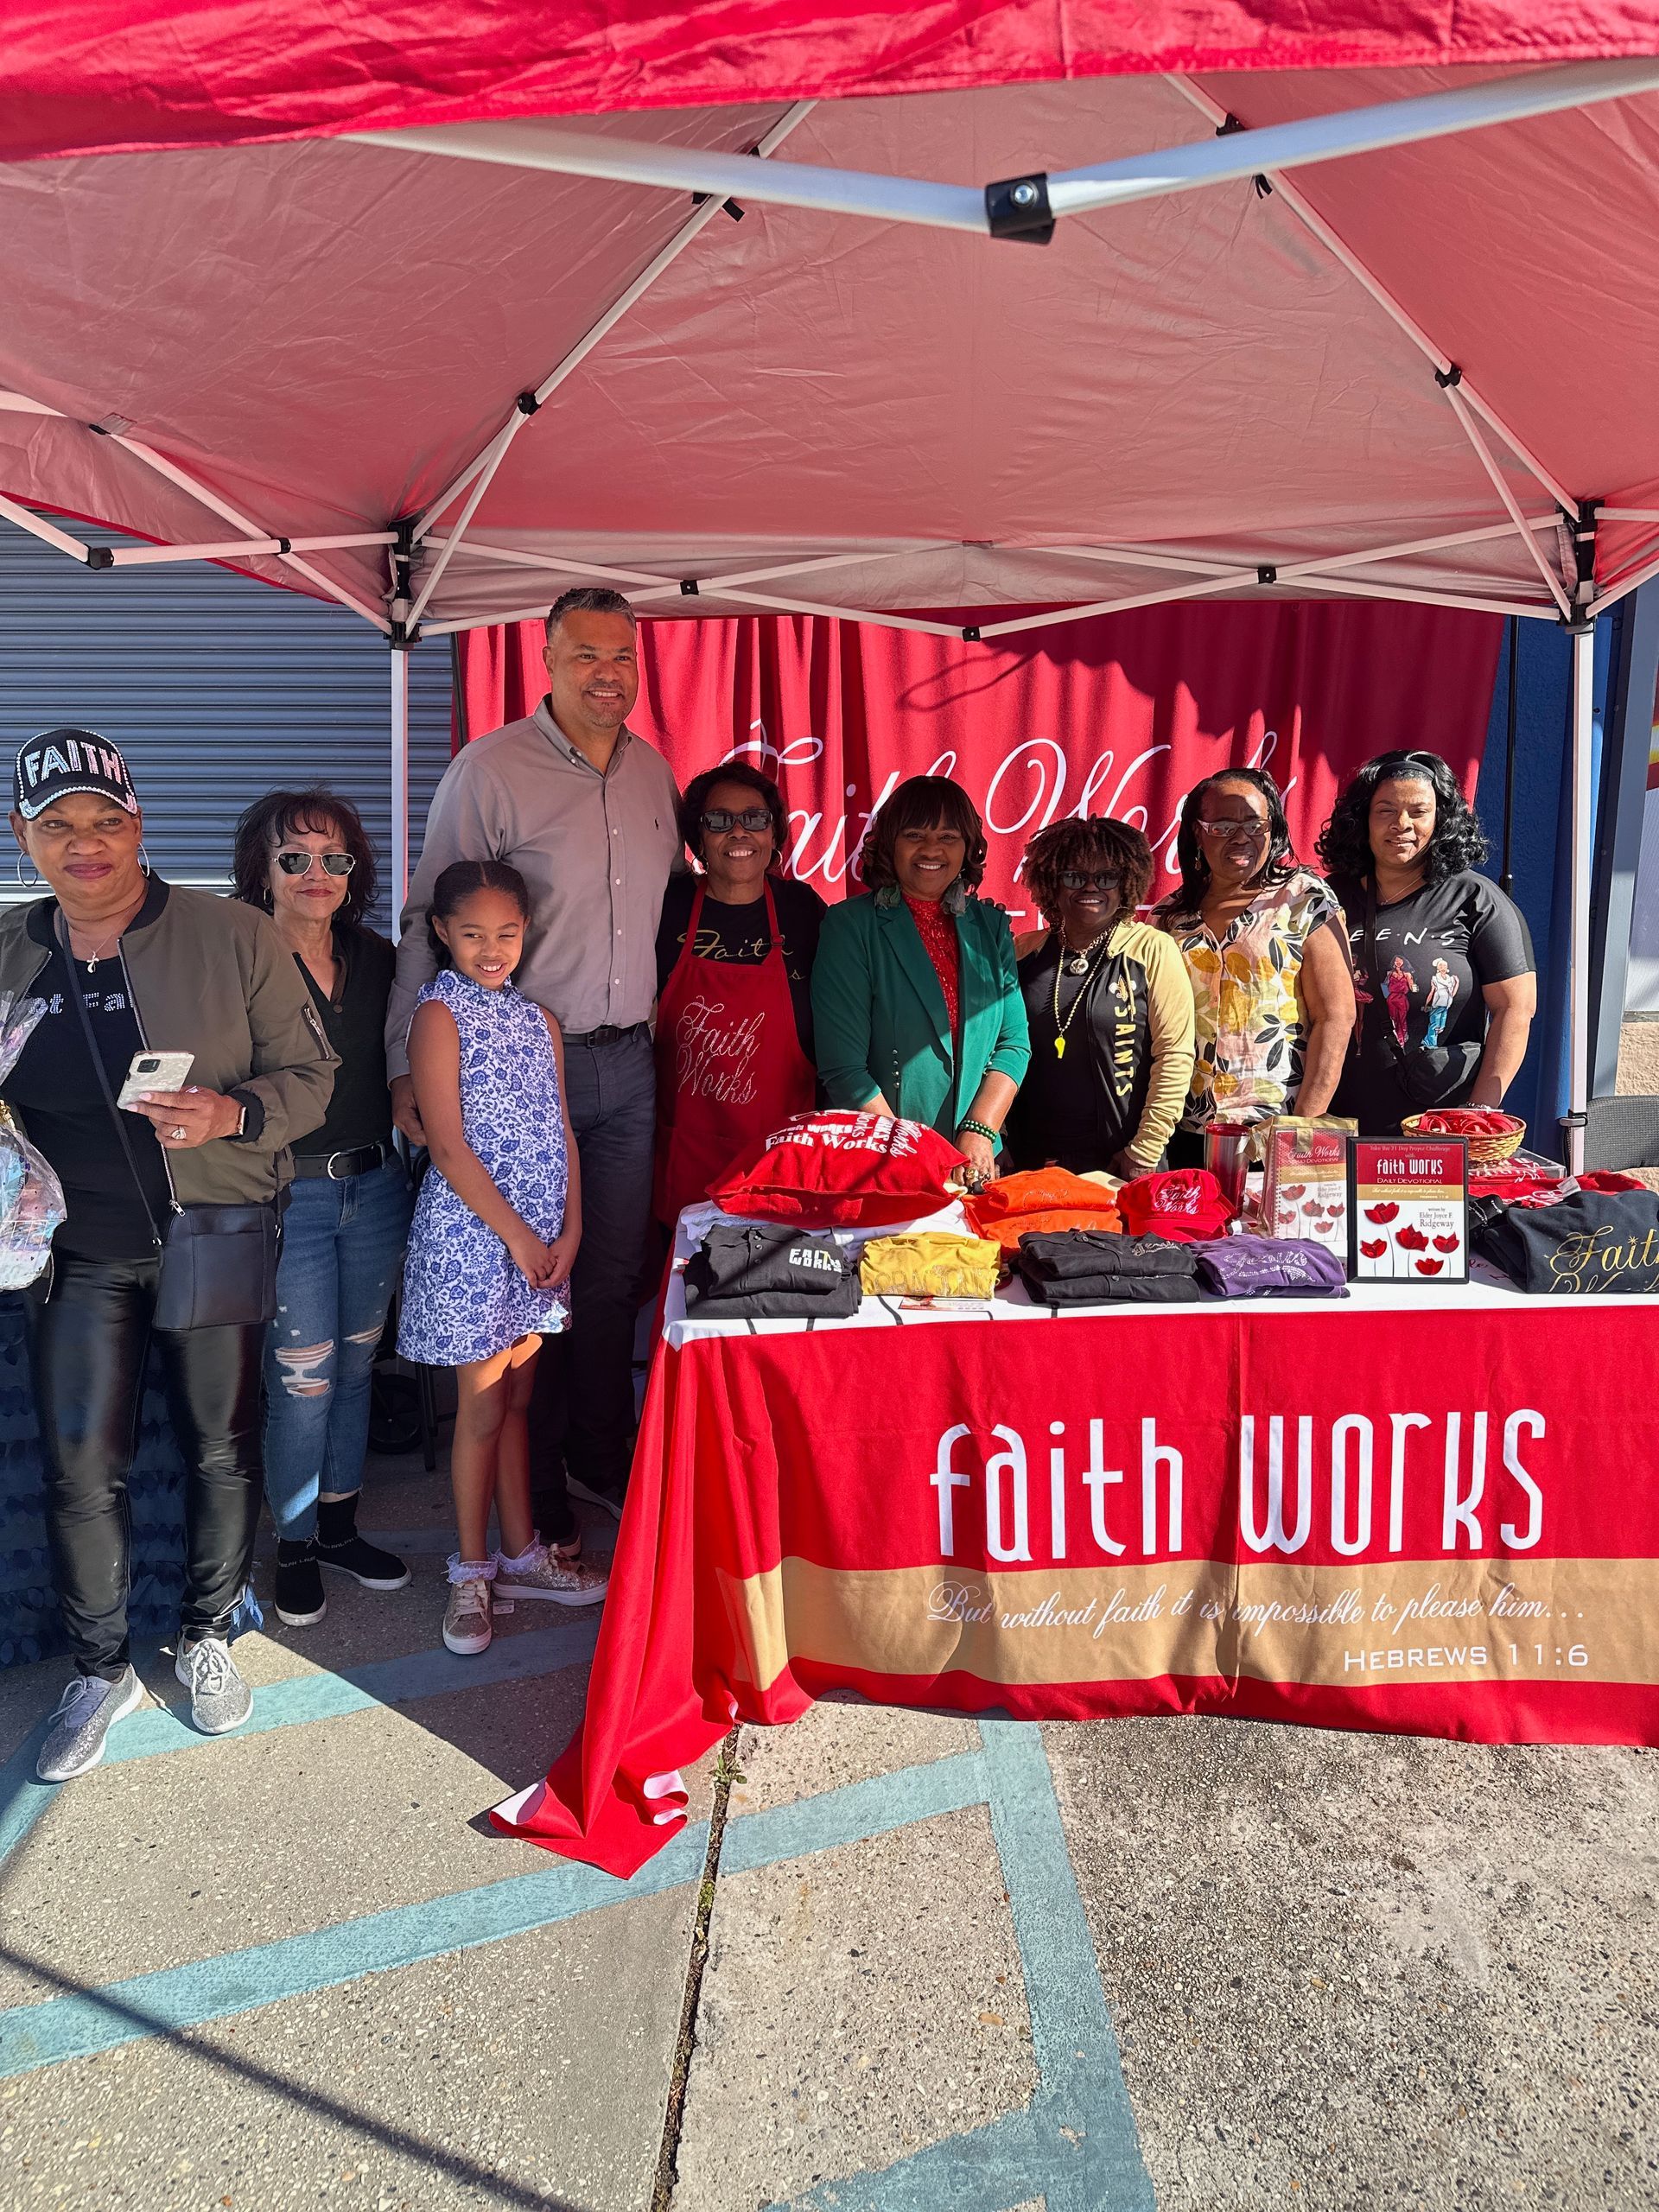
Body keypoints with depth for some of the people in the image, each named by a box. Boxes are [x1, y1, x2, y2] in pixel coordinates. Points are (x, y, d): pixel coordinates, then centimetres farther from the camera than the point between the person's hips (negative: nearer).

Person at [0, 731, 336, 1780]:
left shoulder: (235, 937, -8)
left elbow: (311, 1074, -5)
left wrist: (230, 1114, -23)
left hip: (216, 1238, -2)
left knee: (224, 1450, 10)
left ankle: (209, 1636, 34)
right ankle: (102, 1669, 25)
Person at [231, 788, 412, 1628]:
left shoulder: (376, 958, 6)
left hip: (374, 1185, 5)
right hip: (287, 1196, -5)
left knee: (355, 1364, 16)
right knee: (303, 1379, 1)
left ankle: (339, 1526, 34)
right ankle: (294, 1549, 22)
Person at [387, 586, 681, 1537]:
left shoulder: (654, 771, 9)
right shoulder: (491, 769, -9)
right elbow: (432, 923, -8)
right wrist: (410, 1064, -12)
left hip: (630, 1064, 5)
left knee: (615, 1275, 14)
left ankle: (604, 1459, 32)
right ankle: (534, 1492, 20)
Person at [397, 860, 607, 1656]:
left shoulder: (538, 1019, 11)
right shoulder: (440, 1015, -8)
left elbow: (561, 1134, 9)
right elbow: (449, 1147, -14)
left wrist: (569, 1231, -2)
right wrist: (516, 1233, -14)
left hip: (542, 1236, 6)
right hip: (471, 1233, -6)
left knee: (517, 1397, 15)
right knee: (484, 1407, 2)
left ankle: (521, 1553, 28)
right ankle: (472, 1571, 18)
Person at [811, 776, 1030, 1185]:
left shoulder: (990, 925, 6)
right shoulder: (850, 925, -8)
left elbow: (1014, 1041, 3)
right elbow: (842, 1069, -14)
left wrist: (979, 1133, -12)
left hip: (978, 1165, 4)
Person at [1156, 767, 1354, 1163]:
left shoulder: (1305, 899, -2)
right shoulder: (1171, 915, 8)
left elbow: (1335, 1017, -7)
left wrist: (1304, 1125, -14)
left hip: (1275, 1132, -3)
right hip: (1187, 1133, 3)